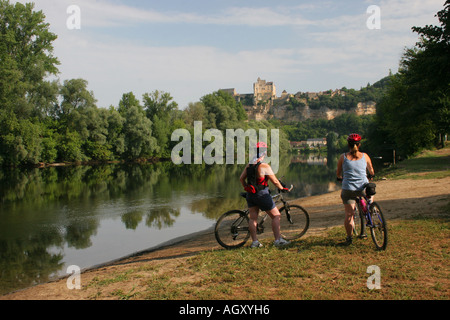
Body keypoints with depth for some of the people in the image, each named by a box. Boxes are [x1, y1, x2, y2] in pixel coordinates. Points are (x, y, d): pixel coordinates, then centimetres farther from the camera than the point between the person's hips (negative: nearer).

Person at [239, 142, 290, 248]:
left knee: (253, 218, 10)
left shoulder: (249, 165, 5)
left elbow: (241, 178, 11)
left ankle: (255, 241, 10)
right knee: (276, 216, 2)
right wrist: (282, 188, 4)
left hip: (250, 195, 7)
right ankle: (278, 240, -1)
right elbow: (275, 181, -12)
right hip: (262, 195, -7)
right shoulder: (265, 166, -16)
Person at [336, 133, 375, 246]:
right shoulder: (364, 156, 2)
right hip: (363, 188, 1)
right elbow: (371, 171, 17)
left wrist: (341, 177, 32)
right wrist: (371, 175, 40)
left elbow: (338, 174, 10)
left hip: (348, 189, -1)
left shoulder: (343, 157, 0)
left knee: (348, 214, 7)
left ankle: (349, 238, 12)